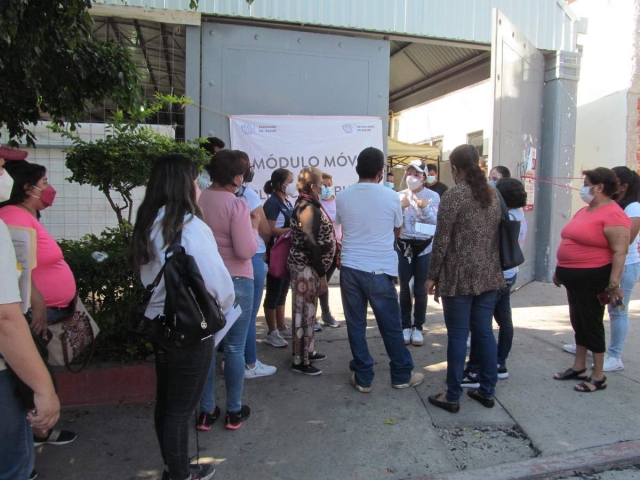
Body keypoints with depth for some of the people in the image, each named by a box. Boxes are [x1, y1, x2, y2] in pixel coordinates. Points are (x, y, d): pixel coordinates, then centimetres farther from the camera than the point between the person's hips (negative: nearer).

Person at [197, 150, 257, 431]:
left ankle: (206, 412, 24)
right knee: (235, 348, 9)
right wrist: (253, 226, -2)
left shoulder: (197, 201, -1)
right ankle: (234, 412, 22)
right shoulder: (236, 205, -16)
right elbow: (246, 251, -19)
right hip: (235, 282, -4)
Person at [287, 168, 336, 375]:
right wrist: (322, 275, -18)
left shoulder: (305, 205, 12)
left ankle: (308, 351, 31)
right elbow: (311, 244, -22)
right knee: (304, 311, -2)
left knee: (308, 310, 18)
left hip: (306, 266, 10)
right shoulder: (309, 208, -18)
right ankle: (299, 360, 9)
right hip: (306, 268, -10)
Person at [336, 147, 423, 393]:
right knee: (391, 325, 11)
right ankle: (402, 375, 26)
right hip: (379, 269, -2)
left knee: (356, 325, 11)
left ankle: (363, 377, 19)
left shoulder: (342, 197, 0)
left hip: (350, 268, 2)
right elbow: (397, 232, 10)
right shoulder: (391, 196, -5)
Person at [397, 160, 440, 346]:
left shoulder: (433, 196, -3)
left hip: (424, 247, -1)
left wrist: (424, 208, -25)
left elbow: (435, 222, -10)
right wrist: (401, 207, -21)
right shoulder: (400, 195, 1)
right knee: (404, 288, 4)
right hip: (403, 246, 1)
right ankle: (405, 326, 16)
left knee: (420, 289, 4)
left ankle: (418, 327, 16)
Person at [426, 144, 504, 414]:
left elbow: (442, 240, -12)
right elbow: (497, 234, 13)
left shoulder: (453, 195, -11)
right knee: (484, 332, 14)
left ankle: (452, 396, 11)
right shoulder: (493, 194, 8)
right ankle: (487, 391, 25)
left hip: (459, 276, -6)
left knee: (457, 335, 1)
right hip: (489, 275, 6)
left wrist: (433, 275, -5)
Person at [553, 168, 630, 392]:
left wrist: (614, 284, -24)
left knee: (592, 324, 2)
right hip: (574, 277, 9)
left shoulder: (612, 214, -16)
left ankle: (598, 377, 16)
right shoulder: (584, 211, 12)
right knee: (578, 323, 17)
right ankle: (578, 367, 31)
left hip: (592, 279, -9)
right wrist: (560, 270, 21)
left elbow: (620, 252, -21)